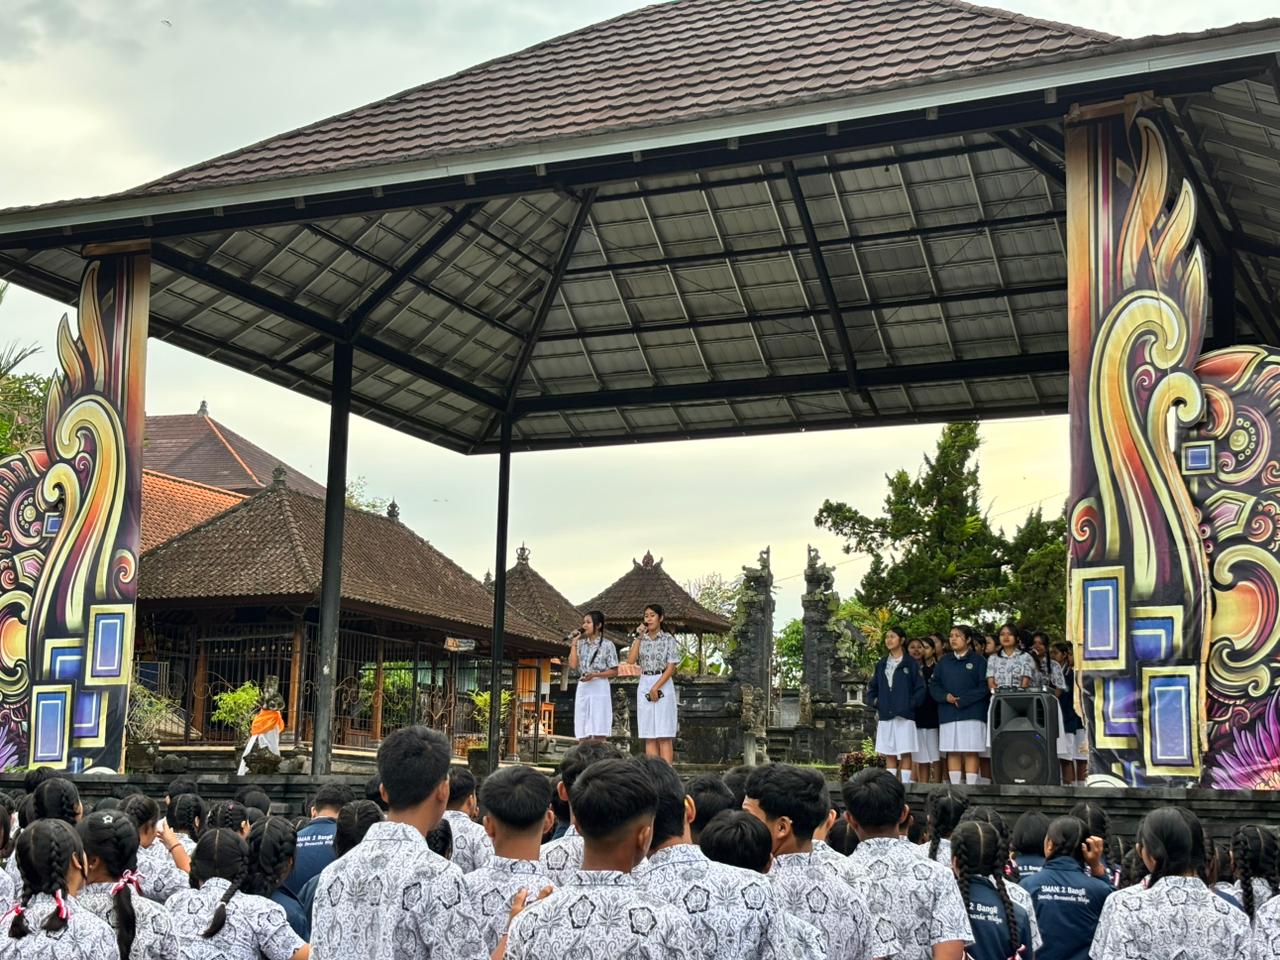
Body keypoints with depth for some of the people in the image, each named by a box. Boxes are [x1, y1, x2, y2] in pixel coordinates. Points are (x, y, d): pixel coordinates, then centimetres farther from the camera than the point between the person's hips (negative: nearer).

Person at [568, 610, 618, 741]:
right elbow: (573, 665, 1)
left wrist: (595, 674, -14)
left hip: (599, 687, -5)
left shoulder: (607, 644, 1)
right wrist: (573, 644, 3)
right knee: (583, 736, 2)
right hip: (582, 688, 5)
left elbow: (614, 672, -1)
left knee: (599, 734, -10)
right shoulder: (581, 644, 13)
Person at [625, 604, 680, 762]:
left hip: (663, 684, -4)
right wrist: (639, 636, -4)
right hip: (644, 685, 4)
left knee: (664, 735, -7)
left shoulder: (668, 639, 0)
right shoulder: (640, 640, 11)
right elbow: (630, 660, -3)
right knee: (649, 736, 3)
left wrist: (656, 687, -14)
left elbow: (671, 667, -7)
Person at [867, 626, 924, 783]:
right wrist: (874, 702, 2)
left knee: (905, 753, -4)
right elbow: (872, 687, 18)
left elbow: (920, 688, -3)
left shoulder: (911, 664, 2)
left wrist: (911, 704, -12)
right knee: (889, 754, 5)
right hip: (885, 716, 4)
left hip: (905, 716, -4)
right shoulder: (881, 664, 16)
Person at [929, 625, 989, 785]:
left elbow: (984, 687, -4)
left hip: (971, 714, -4)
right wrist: (945, 696, -8)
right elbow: (933, 685, 11)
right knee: (952, 752, 3)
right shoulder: (944, 662, 15)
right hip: (948, 715, 4)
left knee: (970, 752, -6)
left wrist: (963, 700, -11)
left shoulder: (978, 661, 3)